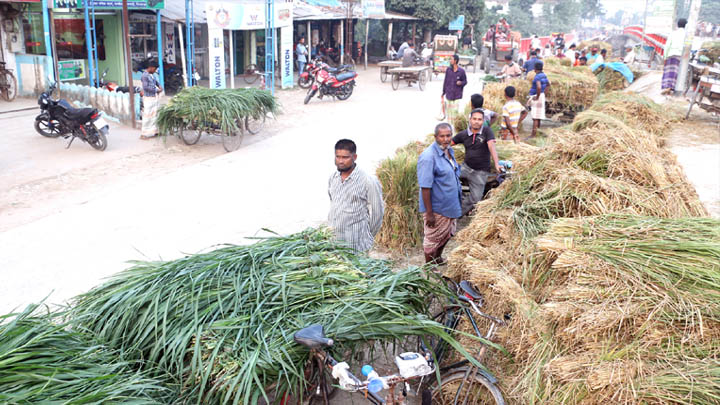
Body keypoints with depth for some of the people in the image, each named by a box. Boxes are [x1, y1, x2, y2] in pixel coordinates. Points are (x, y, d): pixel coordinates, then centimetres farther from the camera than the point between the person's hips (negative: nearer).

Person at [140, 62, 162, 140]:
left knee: (155, 114, 14)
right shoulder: (144, 75, -16)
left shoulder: (152, 74, 11)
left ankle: (154, 131, 24)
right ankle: (144, 134, -3)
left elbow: (156, 81, 27)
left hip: (155, 97, 9)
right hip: (149, 98, -9)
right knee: (148, 116, -7)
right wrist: (156, 90, -14)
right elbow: (146, 87, -20)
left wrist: (159, 85, 6)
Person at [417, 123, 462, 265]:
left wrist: (458, 201, 19)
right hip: (436, 207, -9)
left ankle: (438, 258, 46)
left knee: (447, 234, 24)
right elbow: (425, 187, -25)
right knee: (432, 238, 8)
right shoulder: (428, 157, -24)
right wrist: (429, 213, -24)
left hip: (451, 204, 9)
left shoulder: (449, 151, 4)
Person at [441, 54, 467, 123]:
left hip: (457, 95, -3)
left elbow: (465, 81, 4)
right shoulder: (448, 70, 4)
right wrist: (443, 92, 14)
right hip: (449, 94, 3)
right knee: (449, 110, 7)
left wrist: (461, 83, -20)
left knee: (455, 110, -8)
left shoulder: (461, 71, -5)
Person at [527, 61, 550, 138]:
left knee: (535, 117, -9)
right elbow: (548, 84, 25)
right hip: (542, 96, 9)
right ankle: (538, 129, 24)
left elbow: (539, 87, -34)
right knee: (538, 115, 16)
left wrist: (537, 96, -23)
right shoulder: (544, 75, 9)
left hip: (536, 97, -9)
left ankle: (533, 134, -9)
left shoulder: (537, 76, -19)